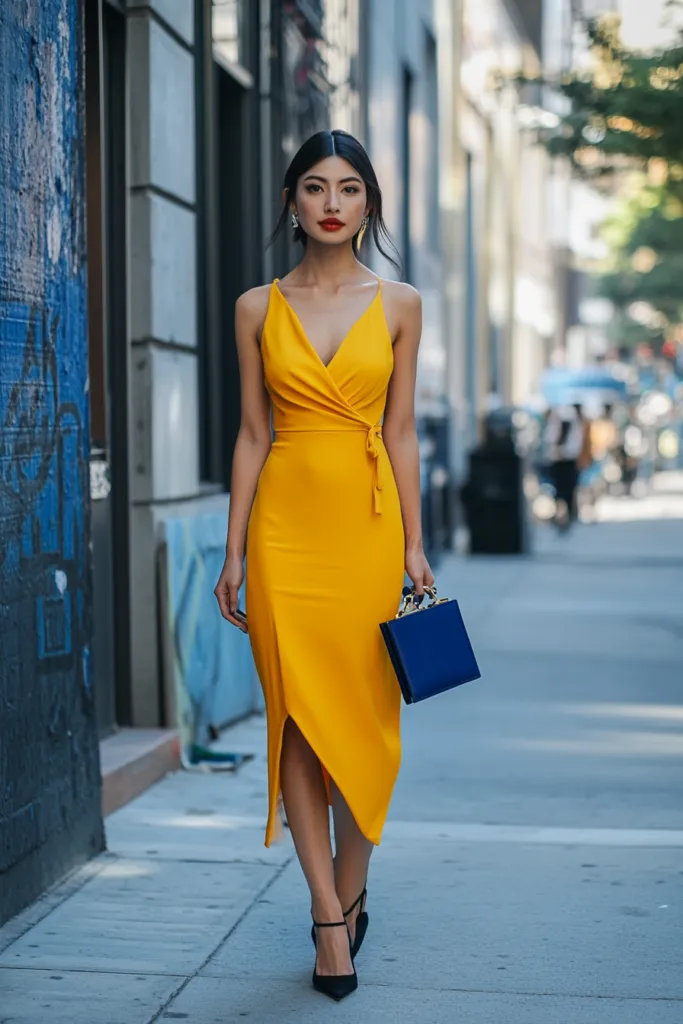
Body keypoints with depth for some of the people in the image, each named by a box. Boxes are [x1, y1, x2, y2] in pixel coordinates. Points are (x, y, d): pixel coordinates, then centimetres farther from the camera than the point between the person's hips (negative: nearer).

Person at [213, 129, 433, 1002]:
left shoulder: (398, 306, 6)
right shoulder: (258, 308, 6)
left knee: (364, 719, 2)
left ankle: (348, 894, 21)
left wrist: (414, 545, 1)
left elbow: (400, 434, 6)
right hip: (286, 525, 0)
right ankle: (331, 916, 6)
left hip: (367, 522, 0)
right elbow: (252, 434, 7)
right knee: (296, 717, -2)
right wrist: (234, 550, 3)